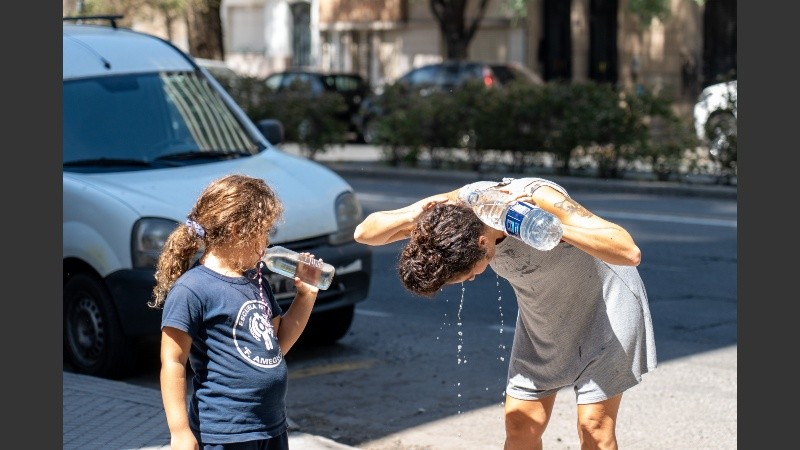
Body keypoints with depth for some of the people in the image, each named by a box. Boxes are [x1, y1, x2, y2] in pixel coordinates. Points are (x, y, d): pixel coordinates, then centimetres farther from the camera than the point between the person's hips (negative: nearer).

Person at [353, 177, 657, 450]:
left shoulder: (538, 198, -36)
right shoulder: (457, 207, -19)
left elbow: (630, 253, -43)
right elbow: (365, 232, -13)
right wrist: (414, 216, -34)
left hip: (604, 306, -6)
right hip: (542, 316, 6)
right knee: (520, 423, 5)